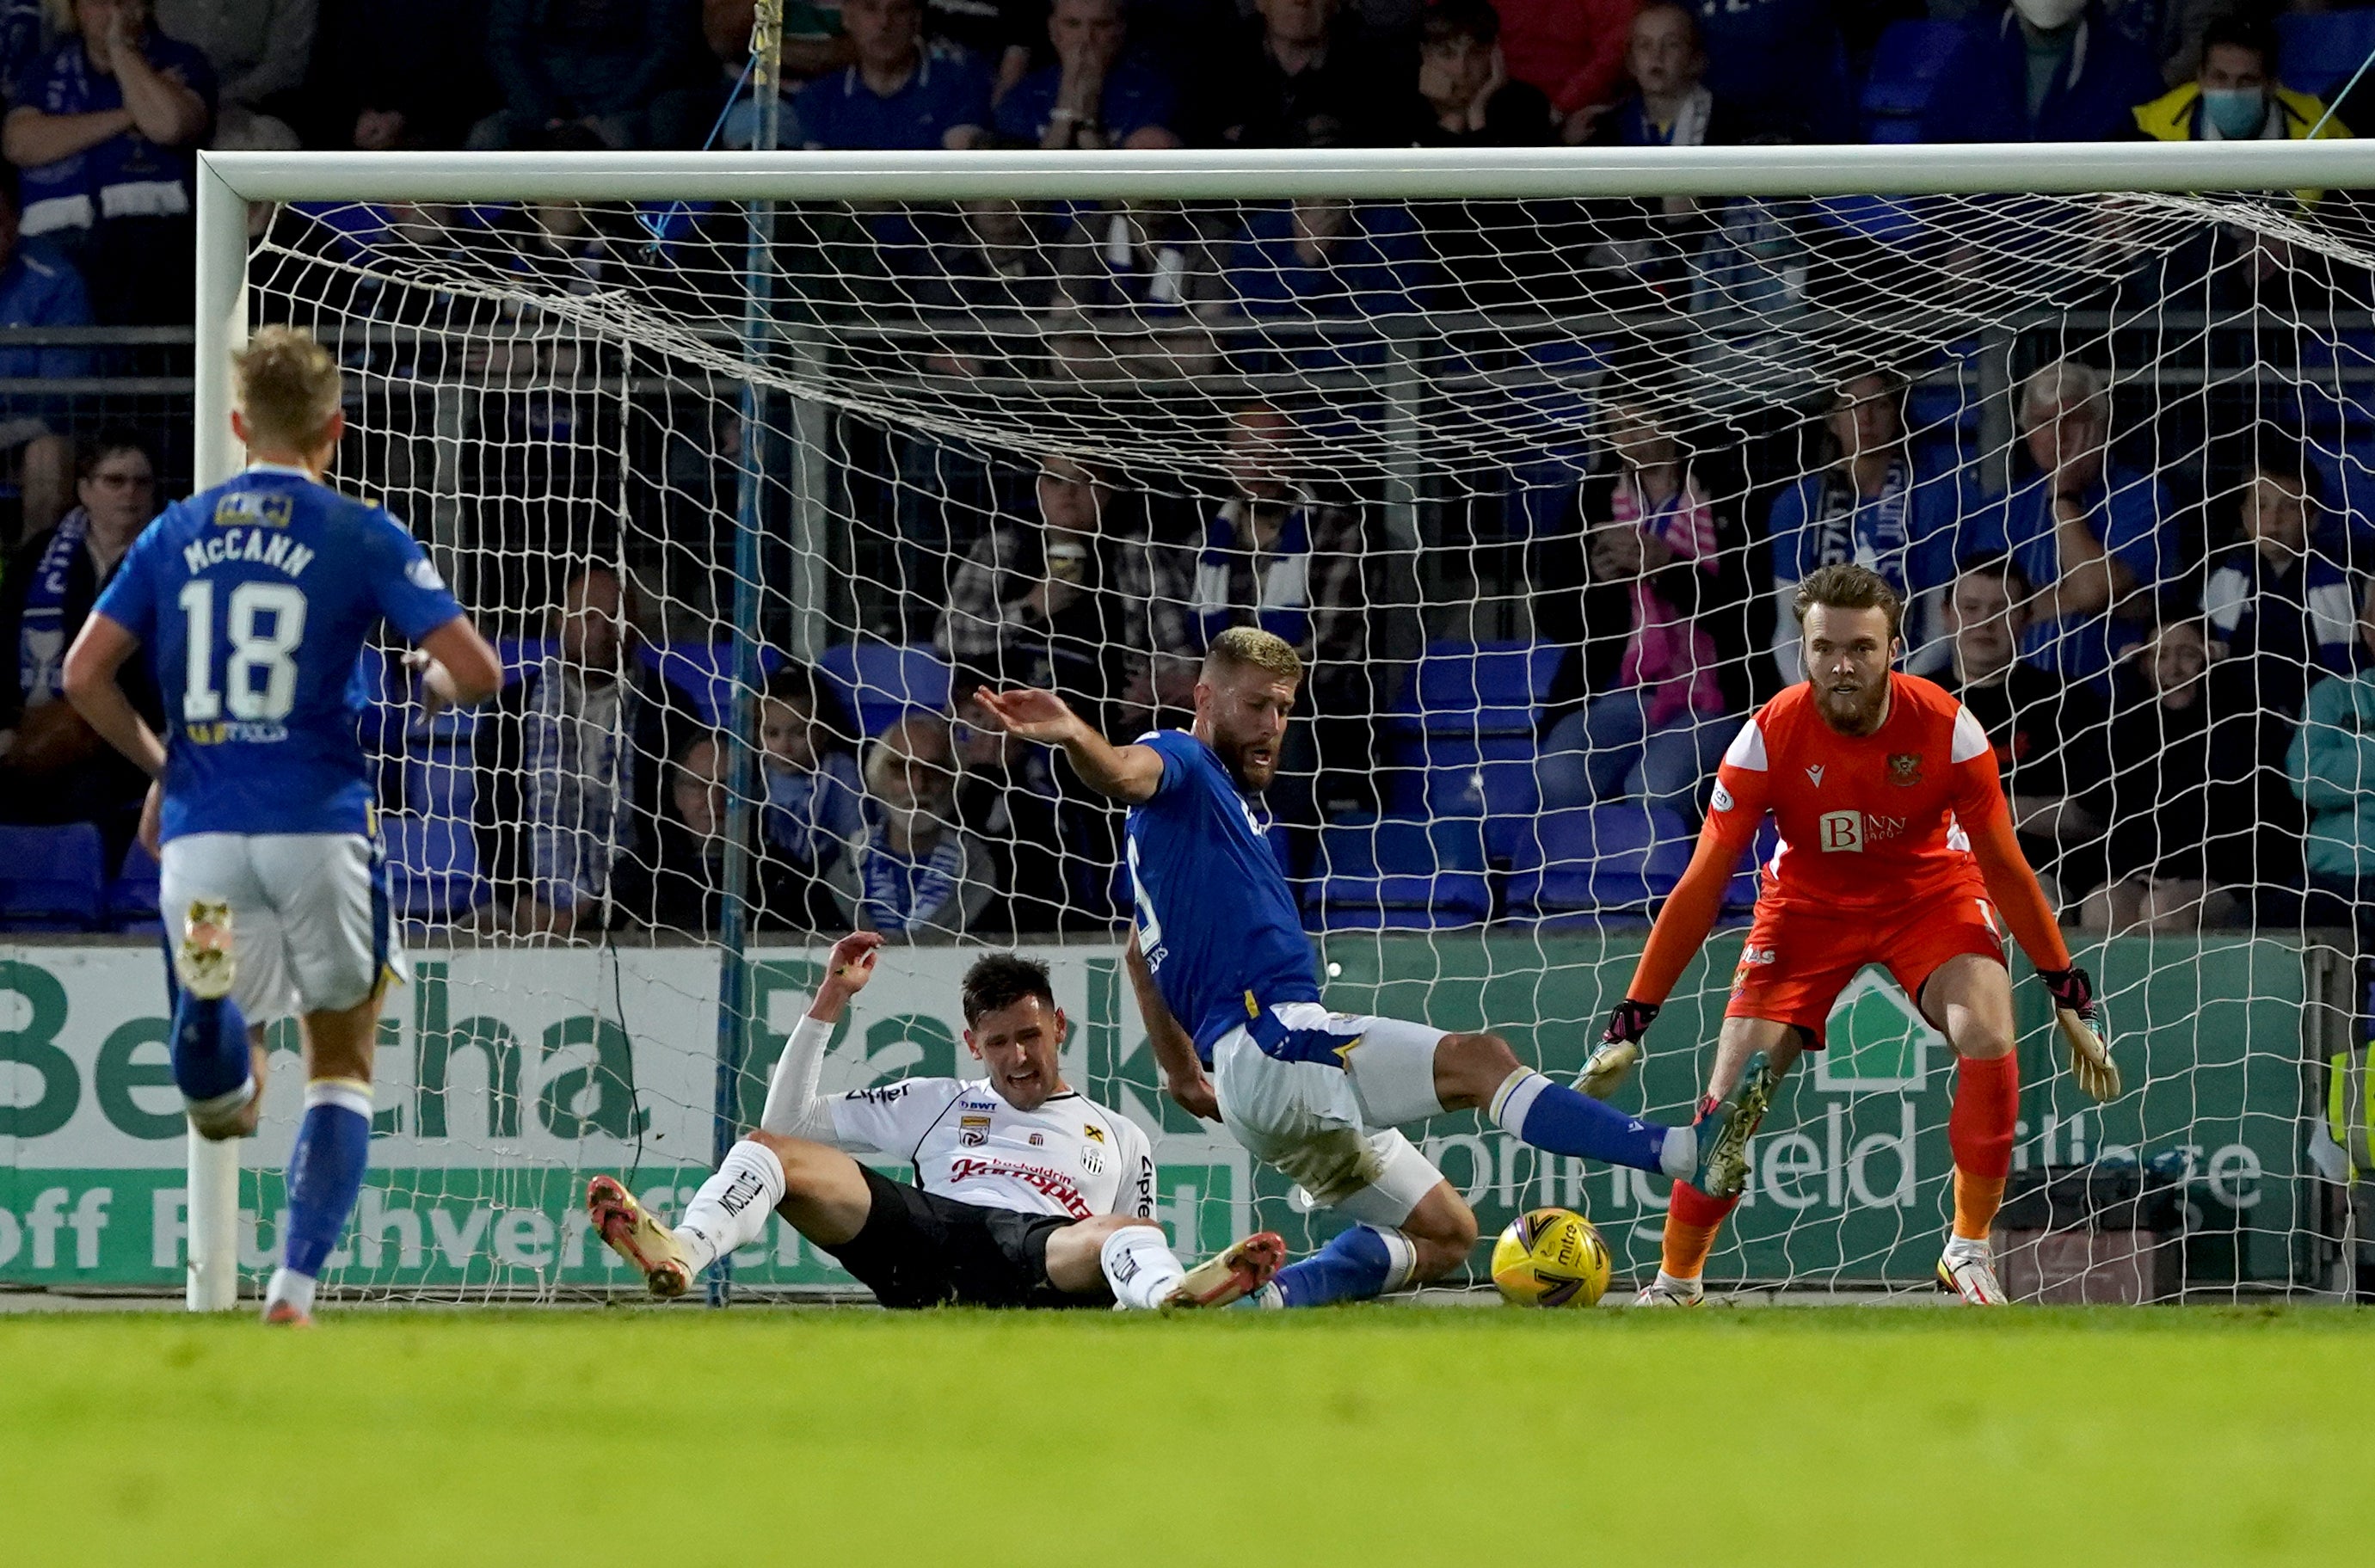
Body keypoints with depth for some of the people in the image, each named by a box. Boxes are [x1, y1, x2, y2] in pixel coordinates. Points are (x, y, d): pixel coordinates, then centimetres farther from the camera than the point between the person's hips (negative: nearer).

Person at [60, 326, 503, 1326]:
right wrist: (433, 688, 16)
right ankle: (294, 1285, 1)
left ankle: (211, 998, -28)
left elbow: (84, 672, 5)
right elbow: (477, 671, -8)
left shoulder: (175, 534, 9)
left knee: (225, 1099, 7)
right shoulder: (361, 537, -1)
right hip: (318, 823, -2)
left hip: (202, 828, 2)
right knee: (341, 1067, 15)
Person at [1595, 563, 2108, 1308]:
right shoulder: (1769, 737, -24)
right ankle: (1675, 1282, 8)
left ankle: (1969, 1249, -8)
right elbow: (1702, 885, -17)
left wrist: (2068, 993, -9)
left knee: (1989, 1042, -26)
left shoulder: (1947, 728, -23)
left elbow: (2001, 863, -10)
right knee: (1734, 1092, -12)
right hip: (1808, 902, 0)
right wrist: (1631, 1019, -19)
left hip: (1932, 891, 0)